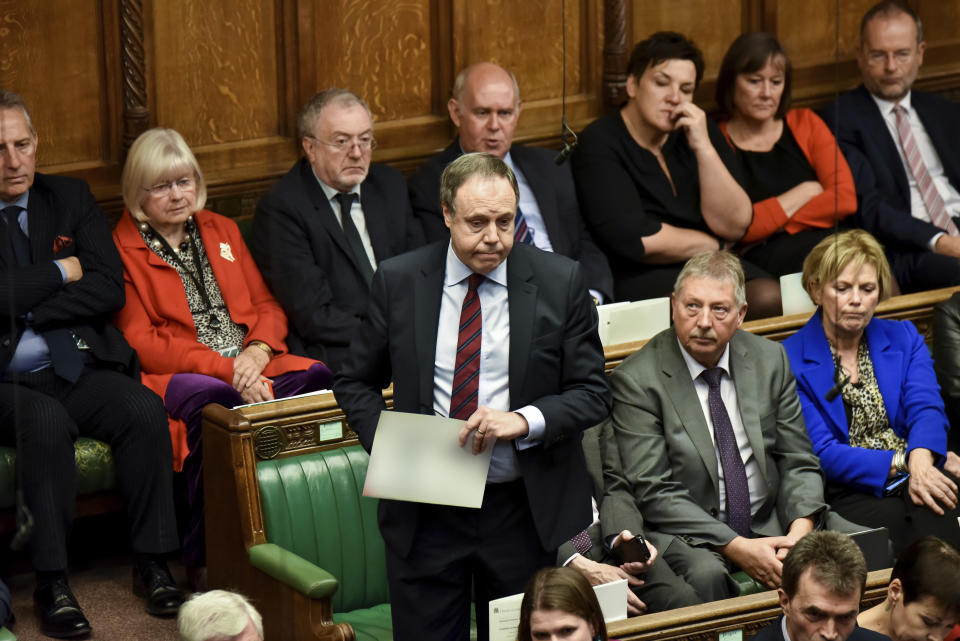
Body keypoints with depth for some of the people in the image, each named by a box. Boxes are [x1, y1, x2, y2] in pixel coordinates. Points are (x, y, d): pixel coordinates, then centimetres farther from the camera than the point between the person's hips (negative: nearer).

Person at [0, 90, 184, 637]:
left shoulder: (70, 198, 12)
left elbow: (110, 289, 2)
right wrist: (60, 273, -6)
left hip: (75, 370, 4)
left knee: (144, 408, -25)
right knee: (47, 422, -35)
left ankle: (152, 563, -15)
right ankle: (52, 582, -28)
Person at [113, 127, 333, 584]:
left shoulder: (221, 231, 22)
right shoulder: (121, 249, 4)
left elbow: (268, 306, 19)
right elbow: (142, 344, -5)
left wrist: (257, 351, -6)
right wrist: (225, 369, -16)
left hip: (250, 365, 5)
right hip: (174, 375, -5)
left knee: (315, 375, -28)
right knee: (212, 400, -41)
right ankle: (205, 559, -32)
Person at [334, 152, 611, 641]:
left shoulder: (560, 283, -4)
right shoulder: (397, 282, -2)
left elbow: (593, 394, -2)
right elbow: (355, 383, 8)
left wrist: (524, 420, -20)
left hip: (525, 509, 0)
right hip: (425, 510, 0)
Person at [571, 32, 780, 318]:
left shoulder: (698, 132, 12)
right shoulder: (600, 142, -3)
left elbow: (734, 225, 1)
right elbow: (636, 239, -14)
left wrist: (703, 147, -9)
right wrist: (714, 244, -1)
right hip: (639, 280, -6)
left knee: (770, 296, -26)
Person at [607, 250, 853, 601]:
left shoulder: (769, 359, 7)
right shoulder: (636, 379, -8)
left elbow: (798, 462, 7)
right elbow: (654, 493, -12)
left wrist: (800, 531, -14)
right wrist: (736, 547, -21)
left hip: (772, 522, 5)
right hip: (692, 534, -5)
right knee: (706, 574, -38)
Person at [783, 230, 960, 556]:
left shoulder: (904, 337, 19)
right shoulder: (788, 360, 5)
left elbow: (926, 408, 2)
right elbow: (821, 453, -4)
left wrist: (921, 458, -22)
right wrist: (903, 463, -16)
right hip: (849, 491, -3)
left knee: (933, 514, -35)